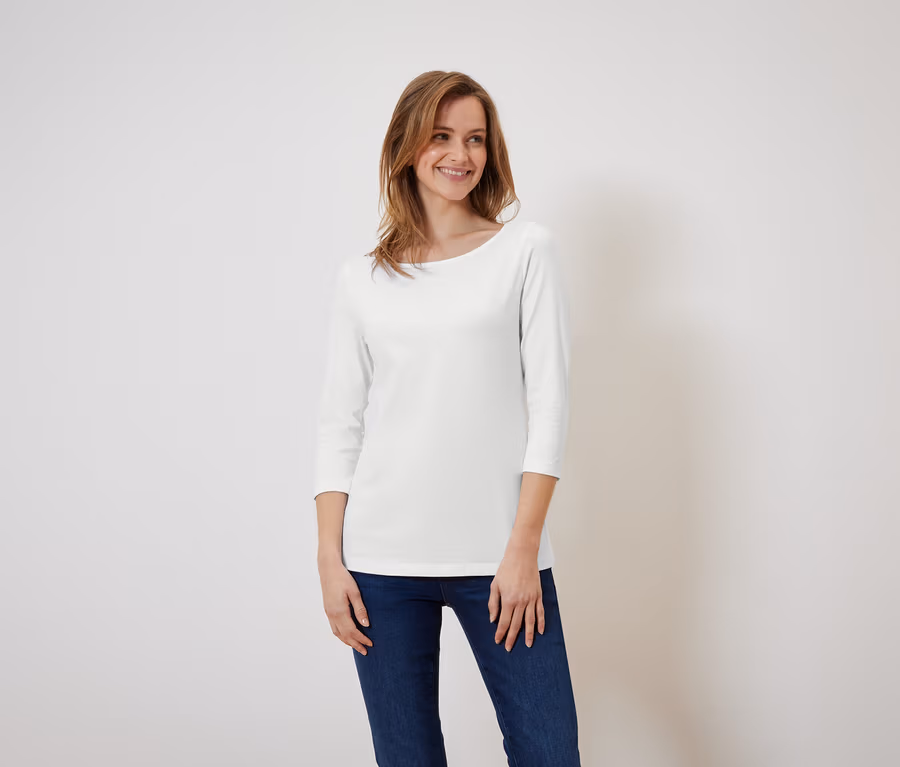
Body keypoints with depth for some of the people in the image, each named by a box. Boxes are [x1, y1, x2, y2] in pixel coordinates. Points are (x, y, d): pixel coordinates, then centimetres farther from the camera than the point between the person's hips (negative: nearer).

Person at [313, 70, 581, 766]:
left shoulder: (526, 250, 6)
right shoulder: (363, 277, 11)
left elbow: (549, 401, 0)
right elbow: (339, 424, 9)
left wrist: (522, 547, -7)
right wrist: (330, 559, 1)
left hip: (497, 552, -1)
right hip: (381, 555, 2)